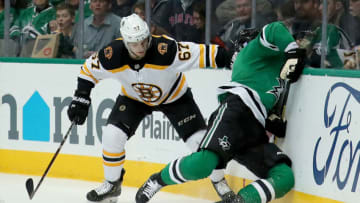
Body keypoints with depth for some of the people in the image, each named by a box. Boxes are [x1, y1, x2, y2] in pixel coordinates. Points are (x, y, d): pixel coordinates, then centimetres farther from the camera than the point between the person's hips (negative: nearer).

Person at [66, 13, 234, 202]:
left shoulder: (166, 50, -39)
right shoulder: (112, 55, -29)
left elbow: (202, 54, -39)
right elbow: (89, 69, -9)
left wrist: (230, 58, -48)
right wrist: (81, 98, -12)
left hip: (174, 95, -2)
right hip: (133, 97, 2)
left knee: (201, 142, -11)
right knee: (112, 136, -14)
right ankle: (112, 184, 11)